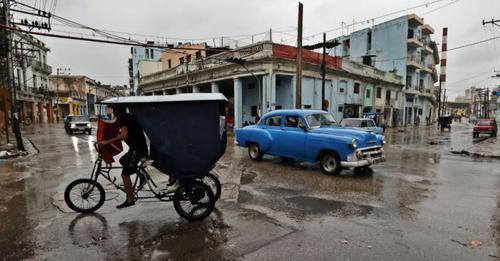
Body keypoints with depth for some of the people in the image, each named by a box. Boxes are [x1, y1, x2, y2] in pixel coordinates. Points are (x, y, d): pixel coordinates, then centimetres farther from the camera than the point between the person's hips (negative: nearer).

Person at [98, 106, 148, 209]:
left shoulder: (122, 119, -12)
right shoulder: (128, 117, 16)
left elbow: (124, 135, -27)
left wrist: (107, 142, -23)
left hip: (138, 149, -10)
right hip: (137, 147, 10)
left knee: (125, 174, -3)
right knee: (123, 161, 26)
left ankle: (130, 200, 4)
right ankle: (141, 176, 20)